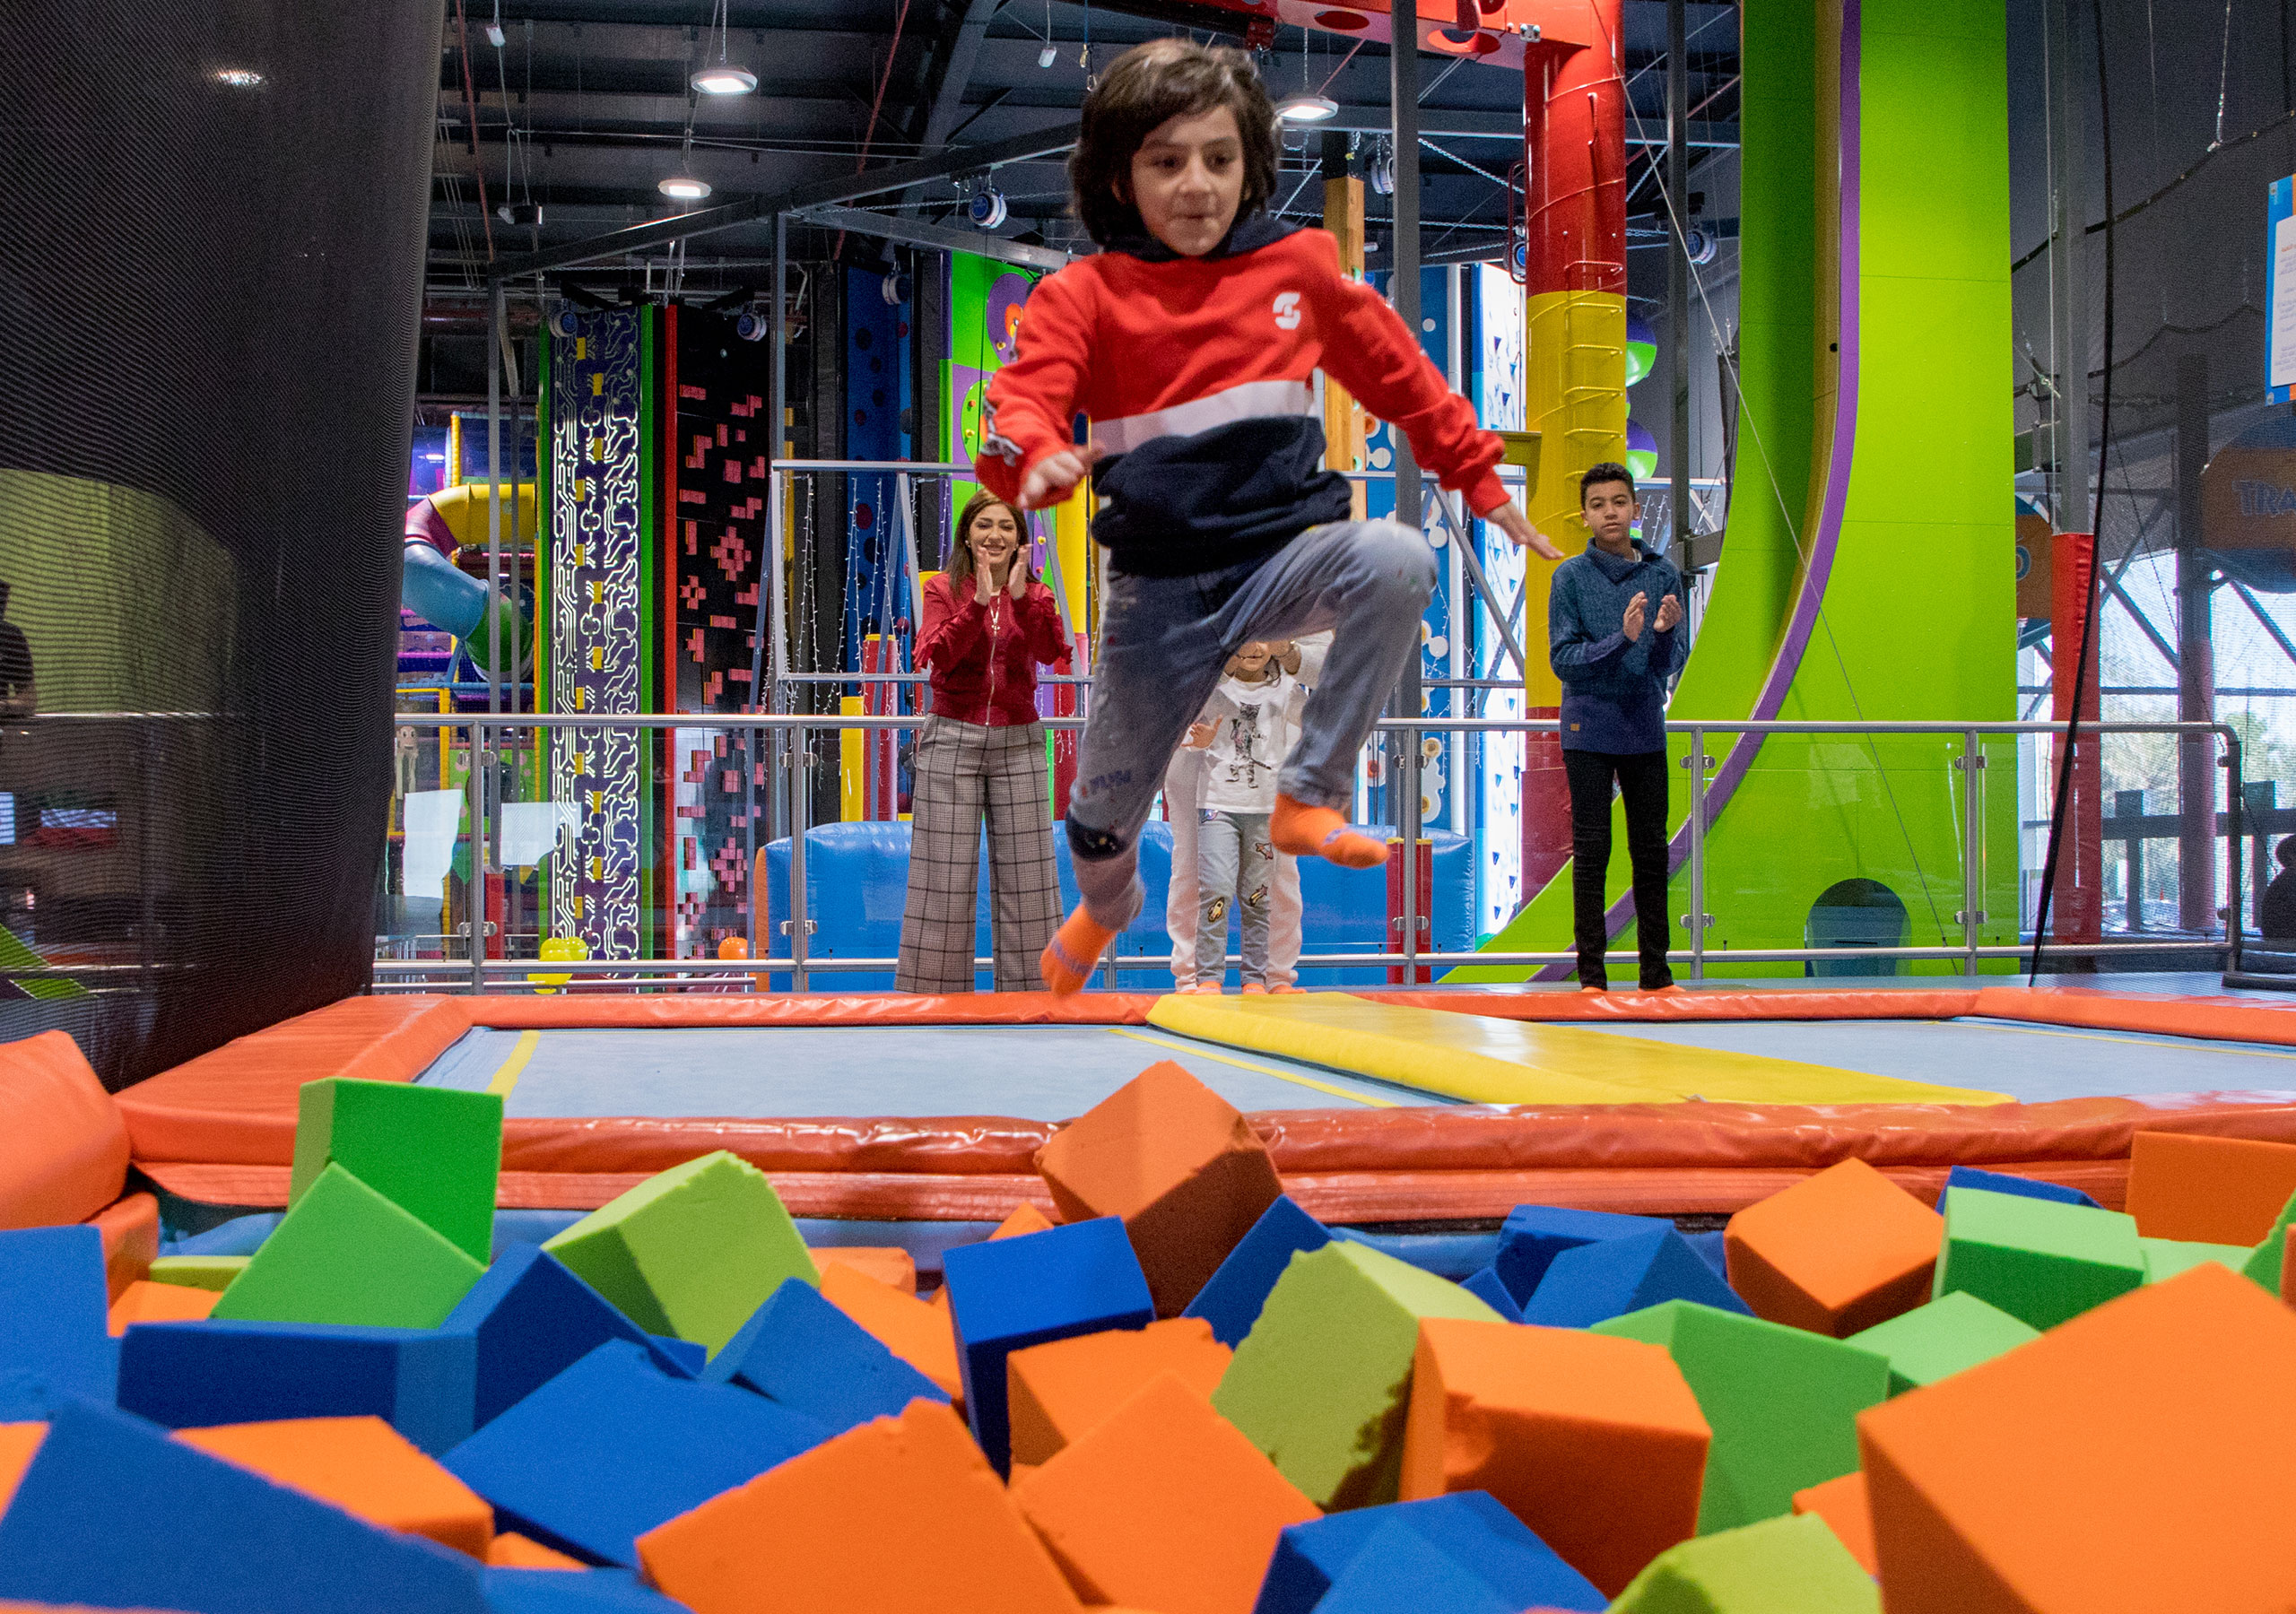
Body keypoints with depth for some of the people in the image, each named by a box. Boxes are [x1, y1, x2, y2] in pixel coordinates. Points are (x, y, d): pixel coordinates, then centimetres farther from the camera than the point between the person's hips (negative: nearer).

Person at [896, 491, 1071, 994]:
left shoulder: (1035, 595, 8)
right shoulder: (943, 591, 4)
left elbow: (1051, 650, -12)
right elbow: (933, 657, -13)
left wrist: (1020, 597, -24)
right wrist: (979, 602, -22)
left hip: (1018, 744, 2)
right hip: (952, 740, -1)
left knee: (1025, 877, 2)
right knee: (945, 876, -1)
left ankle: (1030, 991, 9)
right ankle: (933, 997, 6)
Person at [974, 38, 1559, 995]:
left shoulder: (1298, 265, 4)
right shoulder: (1084, 295, -3)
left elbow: (1399, 376, 15)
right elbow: (1020, 402, -16)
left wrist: (1481, 483, 17)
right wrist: (1038, 460, -40)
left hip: (1282, 553, 1)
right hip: (1160, 587, -1)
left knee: (1397, 561, -32)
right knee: (1108, 799, 9)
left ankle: (1310, 798, -19)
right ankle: (1106, 907, 49)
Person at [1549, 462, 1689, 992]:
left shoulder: (1662, 575, 4)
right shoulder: (1570, 576, -3)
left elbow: (1671, 665, 3)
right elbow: (1563, 660, -8)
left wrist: (1665, 633, -19)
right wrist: (1622, 638, -21)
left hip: (1645, 730, 3)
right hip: (1588, 731, -3)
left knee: (1651, 852, 7)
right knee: (1591, 853, 0)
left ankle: (1656, 971, 16)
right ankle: (1591, 973, 6)